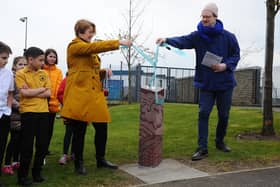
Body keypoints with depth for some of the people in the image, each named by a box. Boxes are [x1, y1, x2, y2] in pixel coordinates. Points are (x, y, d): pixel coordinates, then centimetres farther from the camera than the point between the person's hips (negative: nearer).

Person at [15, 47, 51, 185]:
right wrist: (42, 89, -4)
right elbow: (25, 93, -14)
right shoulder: (20, 74, -2)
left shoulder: (44, 73, 11)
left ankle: (37, 172, 23)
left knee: (43, 144, 7)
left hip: (43, 112, 4)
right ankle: (22, 175, 14)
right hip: (28, 112, -4)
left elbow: (48, 93, 1)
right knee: (27, 145, 1)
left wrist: (31, 92, -9)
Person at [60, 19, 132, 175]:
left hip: (94, 93, 8)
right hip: (80, 94, -8)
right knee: (79, 130, 0)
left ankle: (101, 159, 20)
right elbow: (95, 46, -21)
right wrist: (119, 42, -24)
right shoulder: (75, 46, -5)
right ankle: (79, 163, 14)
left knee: (102, 127, 5)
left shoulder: (90, 50, 22)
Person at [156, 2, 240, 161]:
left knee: (224, 115, 11)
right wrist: (167, 40, -41)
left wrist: (225, 66, -17)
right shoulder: (197, 36, -4)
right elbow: (182, 41, -21)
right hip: (206, 83, 0)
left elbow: (236, 55, 2)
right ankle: (203, 148, 1)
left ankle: (220, 142, 34)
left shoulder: (228, 37, -6)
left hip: (224, 82, 0)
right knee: (203, 113, -5)